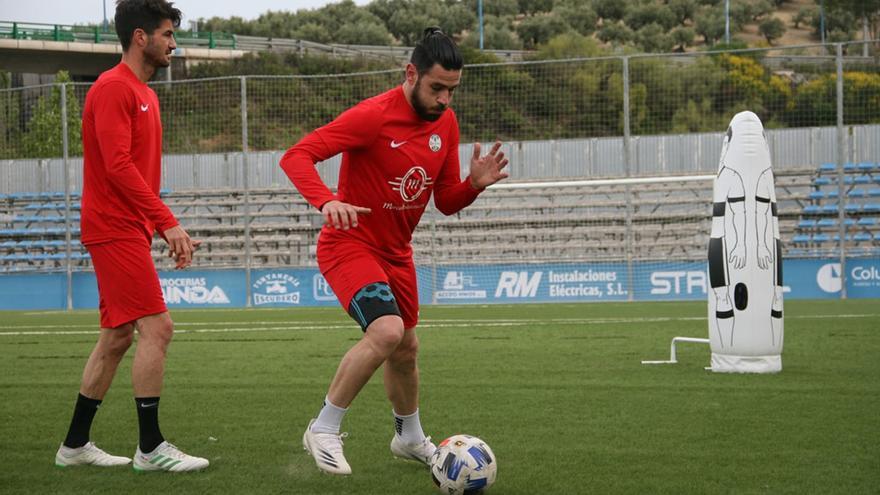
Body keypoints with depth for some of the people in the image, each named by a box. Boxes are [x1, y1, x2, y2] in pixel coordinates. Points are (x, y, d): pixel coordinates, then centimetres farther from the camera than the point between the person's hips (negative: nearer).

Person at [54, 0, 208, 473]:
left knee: (117, 336, 12)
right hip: (115, 229, -10)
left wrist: (167, 229, 15)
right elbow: (118, 166, -21)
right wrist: (168, 221, -23)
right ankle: (151, 448, -9)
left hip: (129, 230, 10)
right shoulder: (113, 89, -13)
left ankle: (75, 444, 18)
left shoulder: (144, 94, 18)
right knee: (156, 328, -13)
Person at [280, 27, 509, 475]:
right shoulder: (373, 116, -22)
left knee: (406, 349, 18)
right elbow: (296, 156, -26)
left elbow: (446, 201, 8)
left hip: (396, 252, 8)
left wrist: (476, 183, -14)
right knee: (387, 331, -28)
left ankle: (409, 438, 43)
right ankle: (324, 430, -14)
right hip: (351, 244, -8)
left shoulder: (445, 124, 1)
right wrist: (326, 201, -43)